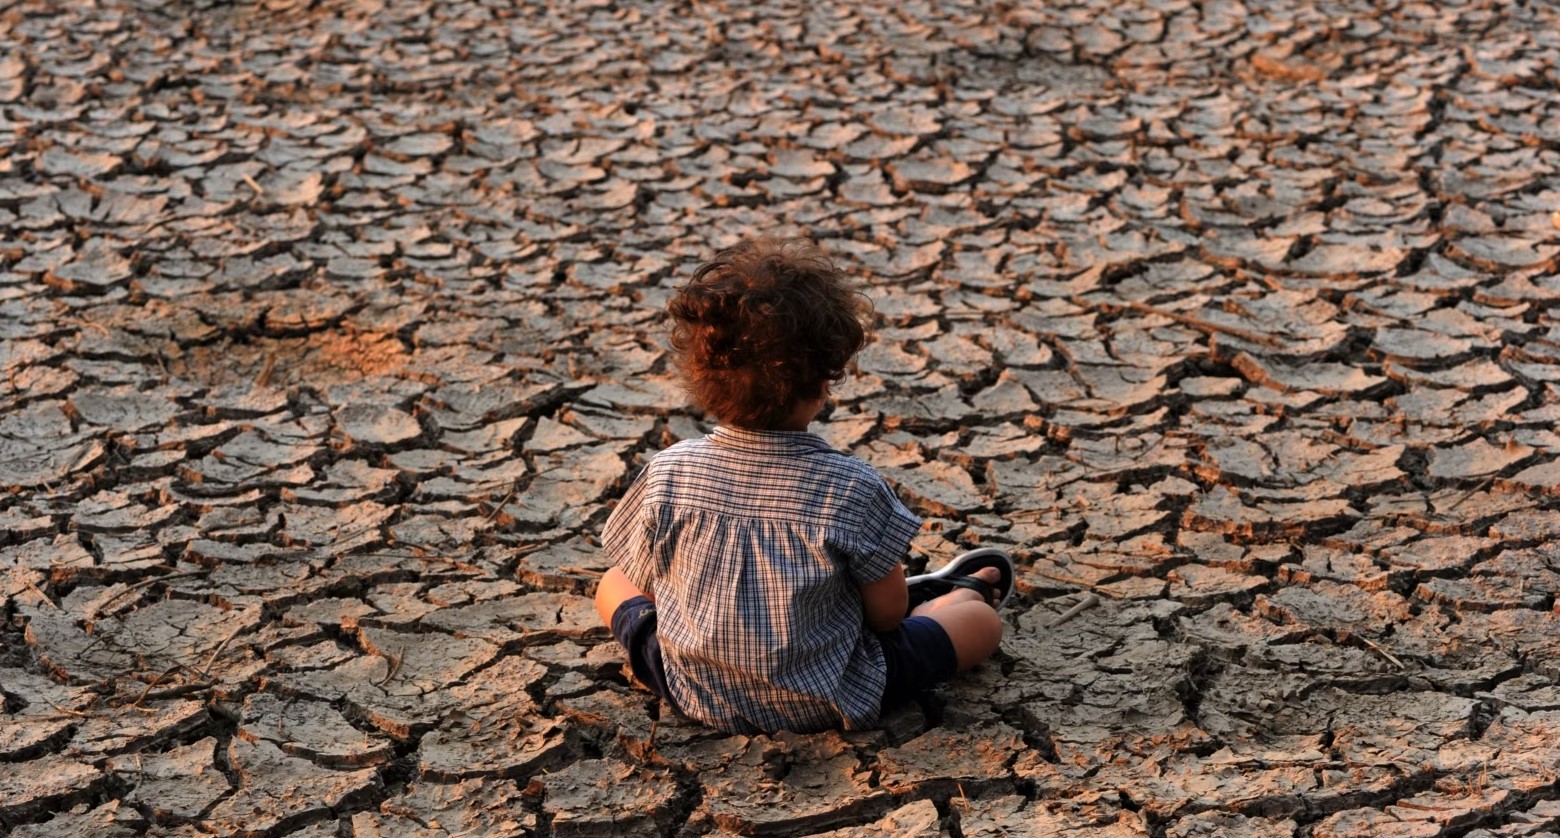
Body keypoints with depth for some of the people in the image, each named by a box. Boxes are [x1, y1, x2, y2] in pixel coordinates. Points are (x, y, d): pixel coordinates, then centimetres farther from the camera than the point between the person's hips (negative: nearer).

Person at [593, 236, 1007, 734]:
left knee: (614, 585, 31)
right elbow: (889, 615, -11)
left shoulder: (667, 475, -17)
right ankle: (960, 595, 49)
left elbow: (649, 581, -1)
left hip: (695, 696, 2)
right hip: (823, 705, -2)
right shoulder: (853, 489, -23)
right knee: (981, 620, 14)